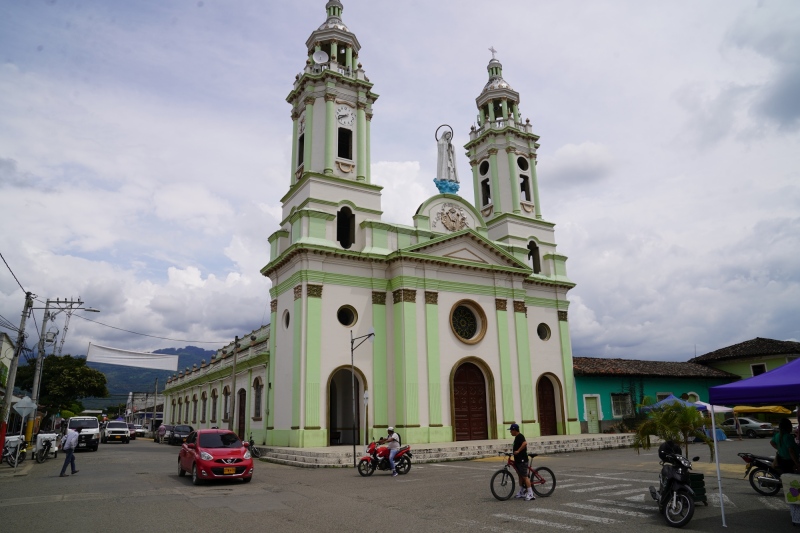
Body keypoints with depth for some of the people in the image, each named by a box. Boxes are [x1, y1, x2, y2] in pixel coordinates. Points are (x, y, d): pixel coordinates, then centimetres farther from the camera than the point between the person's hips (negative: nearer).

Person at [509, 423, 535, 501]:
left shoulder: (520, 436, -15)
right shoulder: (517, 437, 17)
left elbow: (525, 443, -32)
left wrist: (518, 451, -30)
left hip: (522, 460, -11)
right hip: (518, 460, 11)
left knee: (525, 476, -9)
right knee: (520, 476, 17)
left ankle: (530, 494, -8)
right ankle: (521, 492, 26)